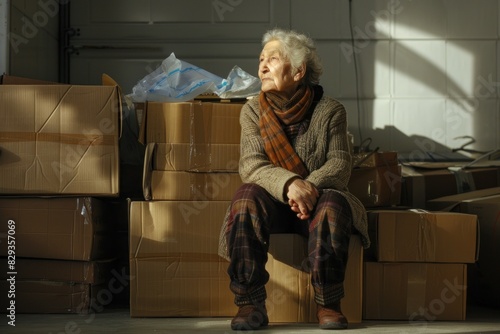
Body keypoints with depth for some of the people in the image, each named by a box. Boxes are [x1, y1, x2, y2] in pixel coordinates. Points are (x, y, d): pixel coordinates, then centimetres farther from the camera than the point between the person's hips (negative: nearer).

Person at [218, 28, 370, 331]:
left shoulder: (330, 110, -2)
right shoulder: (253, 111, 0)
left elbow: (340, 163, -10)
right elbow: (251, 164, -13)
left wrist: (312, 185, -33)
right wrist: (289, 184, -33)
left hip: (317, 198, -1)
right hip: (273, 203, 1)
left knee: (333, 204, -34)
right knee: (246, 199, -32)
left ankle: (329, 305, -23)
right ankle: (250, 304, -29)